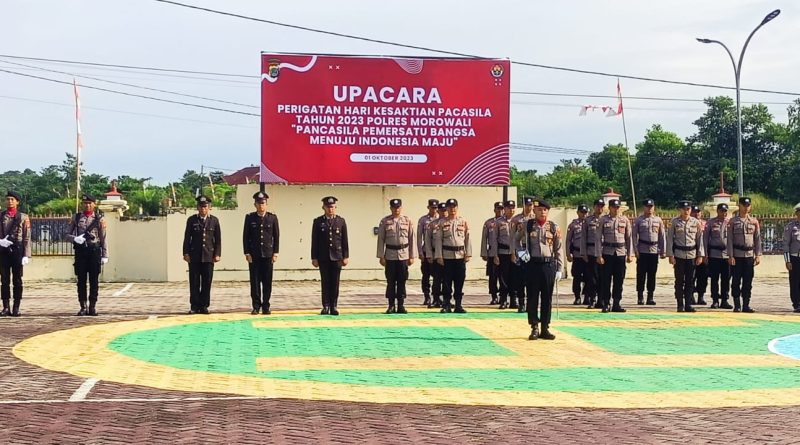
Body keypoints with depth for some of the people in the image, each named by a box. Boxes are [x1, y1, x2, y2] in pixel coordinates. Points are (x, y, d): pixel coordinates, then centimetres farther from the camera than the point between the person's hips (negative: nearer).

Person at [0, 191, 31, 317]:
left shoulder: (23, 217, 3)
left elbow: (27, 238, 1)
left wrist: (26, 255, -6)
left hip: (17, 250, -1)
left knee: (17, 280, 2)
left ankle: (16, 308, 6)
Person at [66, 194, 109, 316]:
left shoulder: (99, 219, 4)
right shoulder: (76, 218, 9)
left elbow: (103, 238, 4)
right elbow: (67, 235, 10)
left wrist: (105, 255, 0)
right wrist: (75, 238, -13)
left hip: (94, 250, -1)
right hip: (80, 250, 1)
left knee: (93, 280, 2)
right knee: (81, 280, 3)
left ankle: (92, 307, 8)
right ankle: (83, 307, 9)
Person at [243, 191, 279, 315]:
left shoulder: (272, 218, 5)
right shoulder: (250, 218, 4)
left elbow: (276, 236, 5)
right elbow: (245, 237, 4)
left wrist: (275, 253, 0)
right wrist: (247, 253, -3)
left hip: (268, 254, 0)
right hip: (254, 255, 0)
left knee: (267, 282, 1)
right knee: (255, 281, 0)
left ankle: (266, 306, 8)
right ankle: (256, 306, 6)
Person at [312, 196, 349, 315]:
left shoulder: (341, 221, 6)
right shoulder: (318, 221, 3)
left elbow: (345, 240, 6)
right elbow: (314, 241, 2)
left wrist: (346, 256, 1)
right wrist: (314, 258, -2)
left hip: (337, 257, 1)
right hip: (323, 257, -1)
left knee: (335, 283, 2)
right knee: (325, 282, 2)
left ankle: (334, 306, 7)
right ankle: (326, 306, 6)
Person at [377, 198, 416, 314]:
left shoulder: (408, 221, 4)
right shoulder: (385, 222, 1)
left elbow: (412, 239, 5)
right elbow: (381, 239, 2)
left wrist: (412, 256, 2)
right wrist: (381, 256, -3)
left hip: (404, 255, 1)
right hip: (390, 255, -1)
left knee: (402, 281, 3)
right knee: (391, 281, 2)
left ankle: (401, 305, 9)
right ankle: (391, 306, 8)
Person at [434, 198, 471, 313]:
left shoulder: (464, 222, 6)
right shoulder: (442, 223, 2)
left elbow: (467, 239, 6)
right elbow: (438, 240, 0)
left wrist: (468, 254, 0)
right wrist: (439, 256, -6)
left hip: (460, 255, 1)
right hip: (447, 256, -1)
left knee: (459, 282, 3)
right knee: (447, 282, 1)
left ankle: (458, 305, 10)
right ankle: (446, 306, 6)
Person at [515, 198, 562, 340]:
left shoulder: (554, 227, 4)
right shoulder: (527, 225, 2)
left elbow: (558, 250, 5)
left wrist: (559, 269, 2)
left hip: (549, 264, 1)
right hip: (532, 264, -1)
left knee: (547, 298, 5)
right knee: (532, 297, 2)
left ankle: (545, 329, 13)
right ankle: (534, 328, 9)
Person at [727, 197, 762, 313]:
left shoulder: (754, 221, 7)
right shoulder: (733, 221, 1)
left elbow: (758, 239, 8)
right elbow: (730, 240, -2)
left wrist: (758, 255, 1)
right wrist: (730, 256, -9)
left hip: (750, 255, 2)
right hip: (737, 255, -2)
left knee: (748, 282, 4)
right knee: (736, 281, 1)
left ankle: (746, 305, 9)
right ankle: (737, 305, 7)